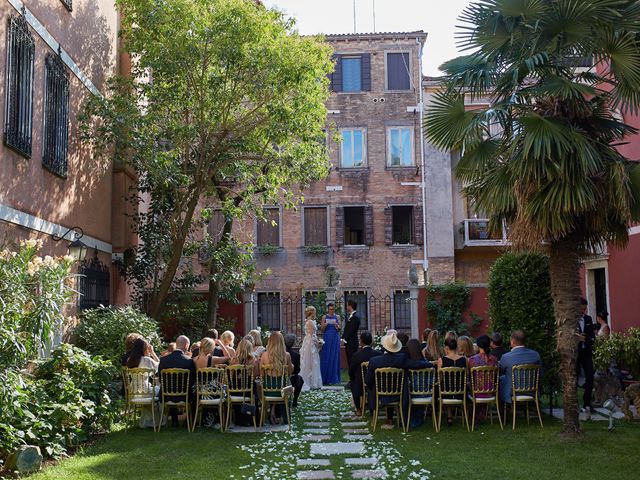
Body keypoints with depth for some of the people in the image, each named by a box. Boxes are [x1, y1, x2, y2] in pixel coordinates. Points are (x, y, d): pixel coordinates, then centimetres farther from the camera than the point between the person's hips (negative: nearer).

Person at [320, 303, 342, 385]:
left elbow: (339, 329, 3)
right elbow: (322, 330, 3)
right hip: (327, 339, -1)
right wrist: (324, 325, -17)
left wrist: (337, 326, -18)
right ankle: (325, 379, 1)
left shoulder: (337, 317, 7)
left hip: (335, 339, 1)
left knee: (334, 358, 0)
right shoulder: (324, 317, 4)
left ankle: (333, 378, 4)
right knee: (326, 358, -3)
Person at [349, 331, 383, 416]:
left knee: (353, 384, 31)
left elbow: (351, 374, -7)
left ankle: (359, 409, 33)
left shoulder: (356, 355, -19)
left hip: (360, 388, -2)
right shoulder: (379, 354, -14)